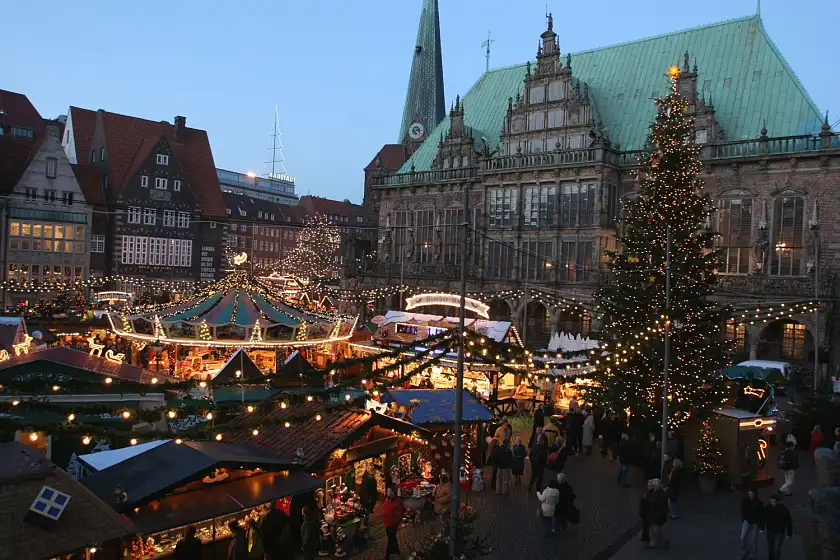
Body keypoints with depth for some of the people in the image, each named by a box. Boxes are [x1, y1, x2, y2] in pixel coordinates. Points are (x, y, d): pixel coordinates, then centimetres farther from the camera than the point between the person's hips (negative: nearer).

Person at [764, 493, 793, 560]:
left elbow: (789, 521, -9)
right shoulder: (768, 507, -9)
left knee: (776, 549, -8)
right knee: (770, 549, 10)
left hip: (780, 532, -3)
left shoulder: (784, 509, -16)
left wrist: (789, 533, -7)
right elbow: (764, 518, 0)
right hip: (770, 530, 3)